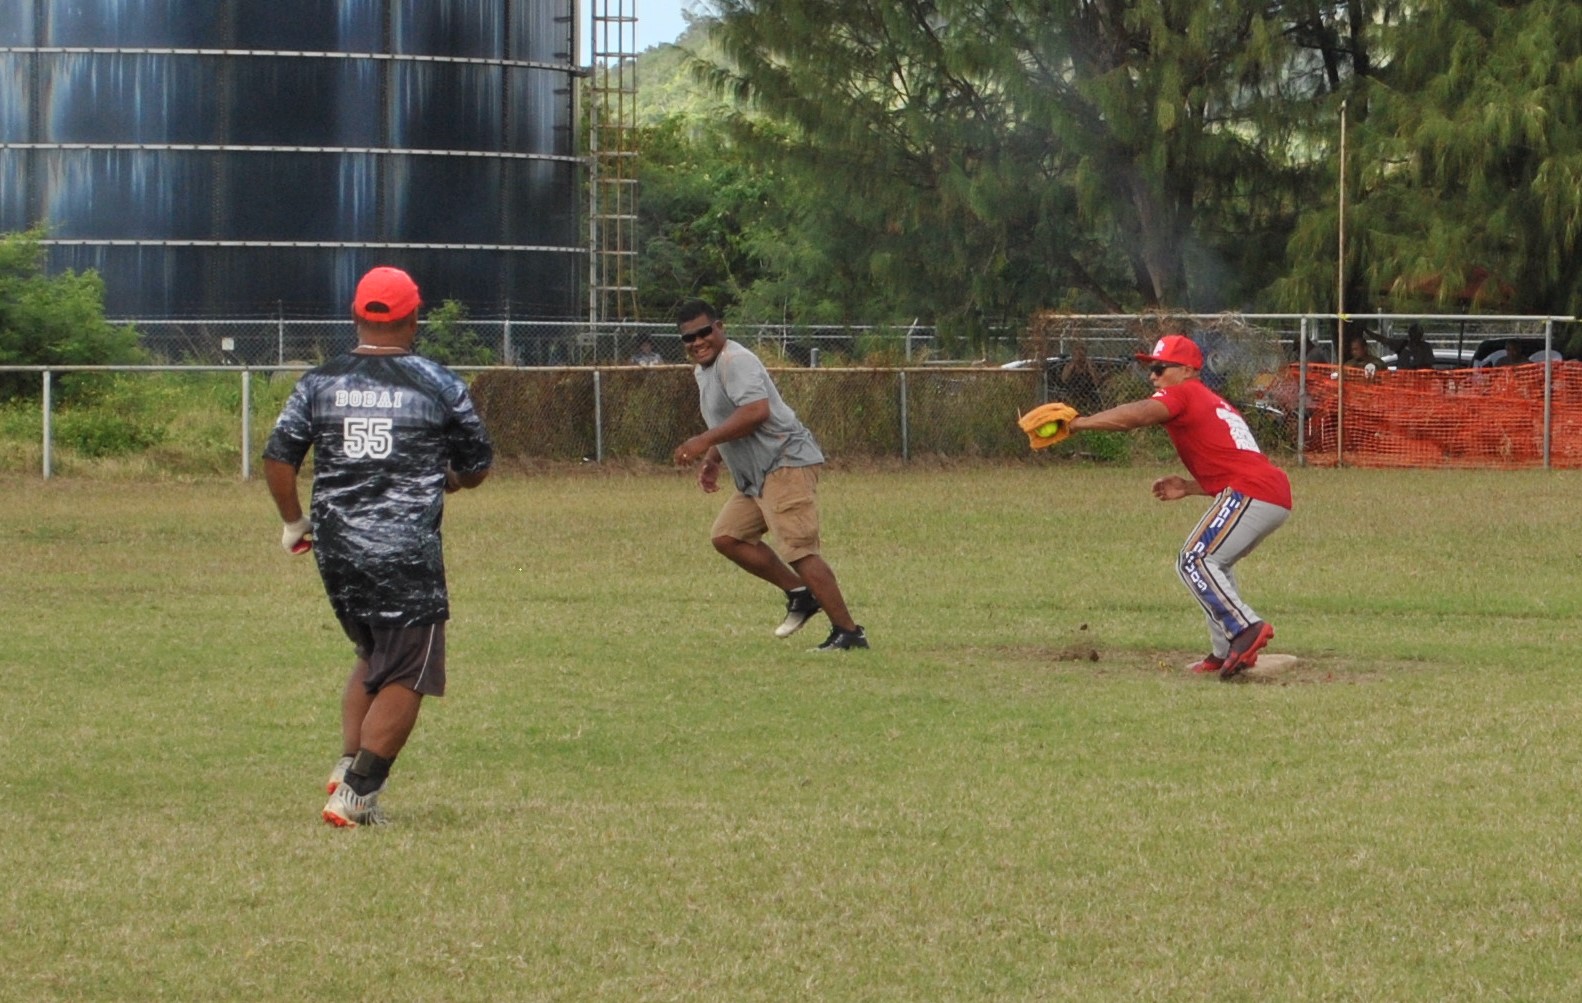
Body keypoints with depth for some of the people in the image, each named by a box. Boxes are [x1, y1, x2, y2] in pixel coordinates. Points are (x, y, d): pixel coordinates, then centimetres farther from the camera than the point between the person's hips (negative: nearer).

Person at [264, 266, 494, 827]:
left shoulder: (319, 383, 5)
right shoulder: (438, 385, -1)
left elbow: (277, 459, 1)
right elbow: (476, 468, 8)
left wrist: (293, 522, 16)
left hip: (336, 550, 4)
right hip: (407, 556, -4)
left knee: (372, 656, 23)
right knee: (404, 676, 3)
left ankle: (349, 767, 9)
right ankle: (356, 794, -5)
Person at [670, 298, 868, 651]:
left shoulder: (734, 361, -14)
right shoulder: (704, 369, 19)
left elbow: (756, 410, -29)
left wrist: (704, 441, -26)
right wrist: (712, 459, 18)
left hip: (785, 463, -11)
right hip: (755, 475, 11)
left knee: (798, 550, -16)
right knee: (726, 536, 8)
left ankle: (848, 632, -15)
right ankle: (800, 594, 12)